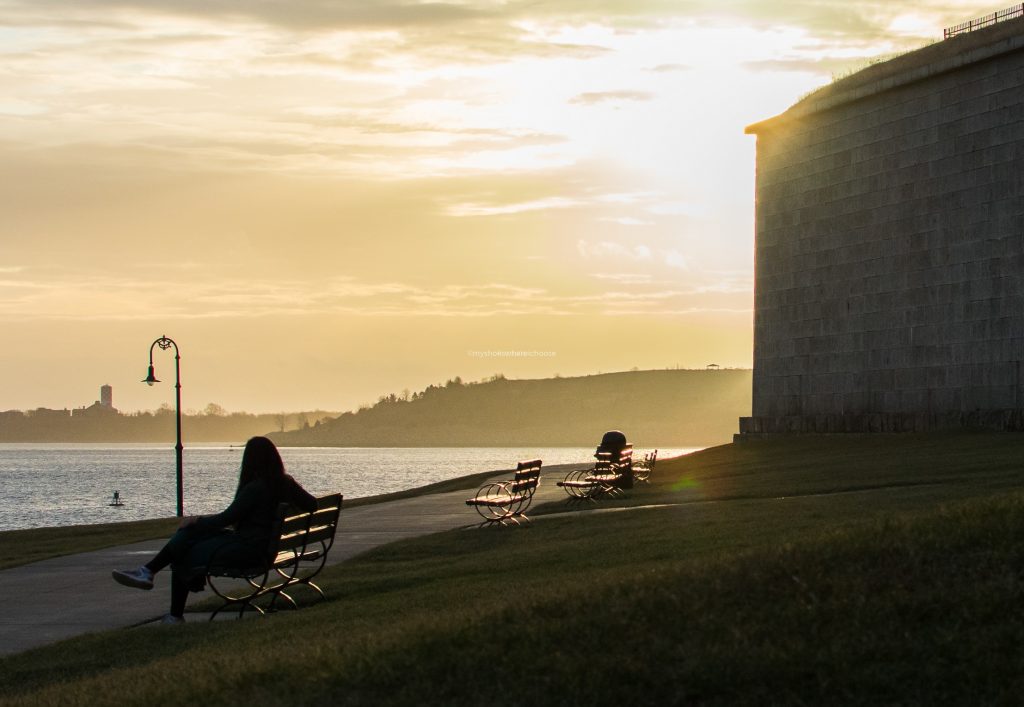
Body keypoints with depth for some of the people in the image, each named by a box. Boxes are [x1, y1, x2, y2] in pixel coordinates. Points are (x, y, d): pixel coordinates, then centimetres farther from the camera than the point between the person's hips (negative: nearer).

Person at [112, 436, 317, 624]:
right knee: (189, 533, 11)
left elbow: (226, 518, -15)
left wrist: (196, 521, -1)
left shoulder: (255, 489, -20)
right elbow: (312, 505, 9)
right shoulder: (287, 484, 1)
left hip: (246, 550, -9)